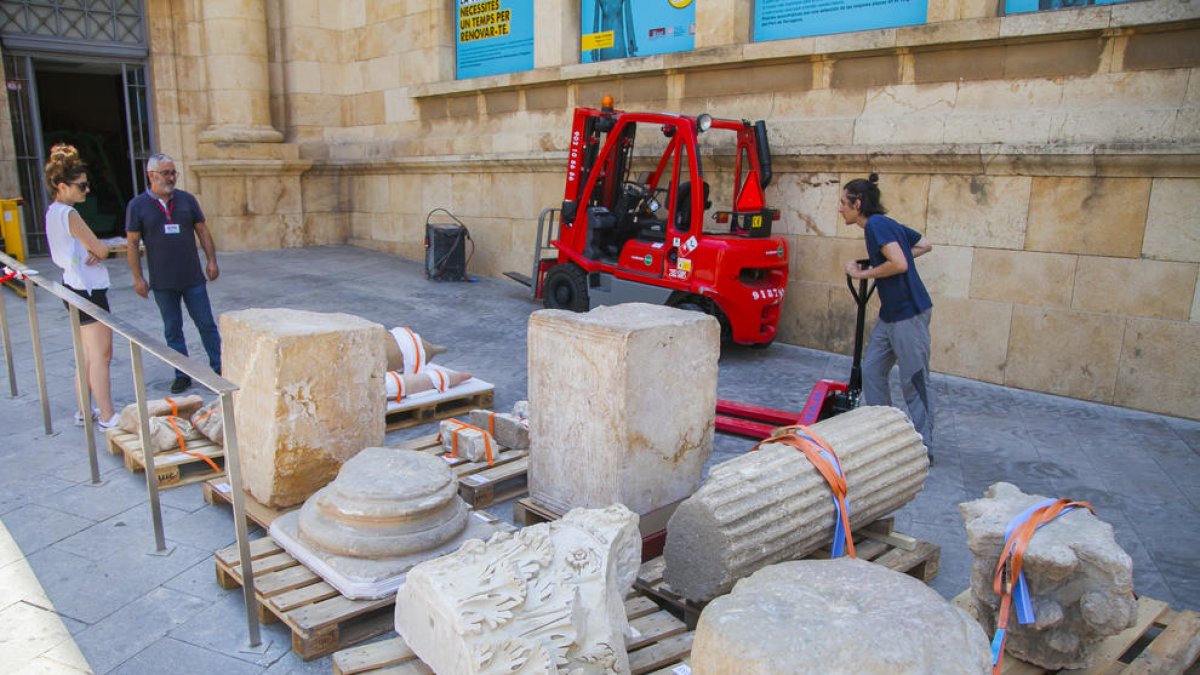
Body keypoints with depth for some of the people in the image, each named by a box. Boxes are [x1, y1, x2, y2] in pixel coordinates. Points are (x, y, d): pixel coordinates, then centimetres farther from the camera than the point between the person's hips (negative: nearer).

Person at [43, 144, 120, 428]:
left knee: (89, 355, 17)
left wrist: (92, 252, -9)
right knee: (101, 355, -7)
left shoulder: (53, 212, 13)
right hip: (88, 289, -10)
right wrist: (99, 252, 6)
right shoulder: (69, 214, -17)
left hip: (75, 287, 10)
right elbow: (102, 250, -15)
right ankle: (107, 417, -4)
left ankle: (85, 412, 25)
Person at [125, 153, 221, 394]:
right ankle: (183, 374, 16)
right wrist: (138, 278, -4)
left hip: (193, 278, 1)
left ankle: (219, 368, 12)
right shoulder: (138, 205, -1)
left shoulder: (187, 200, 4)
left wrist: (211, 261, -1)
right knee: (172, 330, 7)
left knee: (206, 324, 3)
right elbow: (132, 243, 0)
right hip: (163, 283, -1)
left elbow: (203, 231, 8)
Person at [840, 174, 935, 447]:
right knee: (872, 370, 13)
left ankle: (923, 446, 9)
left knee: (915, 381, -1)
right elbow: (925, 245, 20)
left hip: (909, 314, -10)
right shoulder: (887, 224, 12)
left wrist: (862, 274, -14)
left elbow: (899, 264, -27)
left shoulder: (876, 225, -16)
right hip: (890, 314, 10)